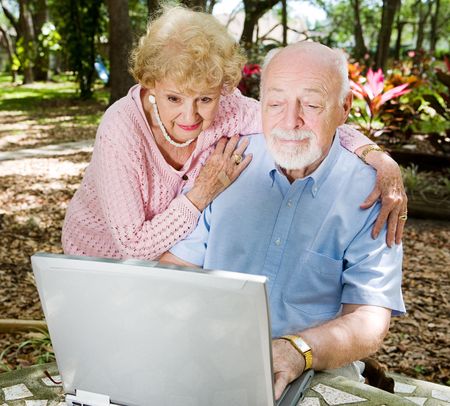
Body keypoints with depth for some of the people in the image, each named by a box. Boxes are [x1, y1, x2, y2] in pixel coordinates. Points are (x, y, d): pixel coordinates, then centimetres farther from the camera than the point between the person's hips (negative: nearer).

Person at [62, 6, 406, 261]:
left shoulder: (227, 109, -23)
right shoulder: (121, 131, -33)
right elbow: (133, 246, -31)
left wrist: (381, 159, -35)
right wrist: (205, 191, -36)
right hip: (106, 258, -3)